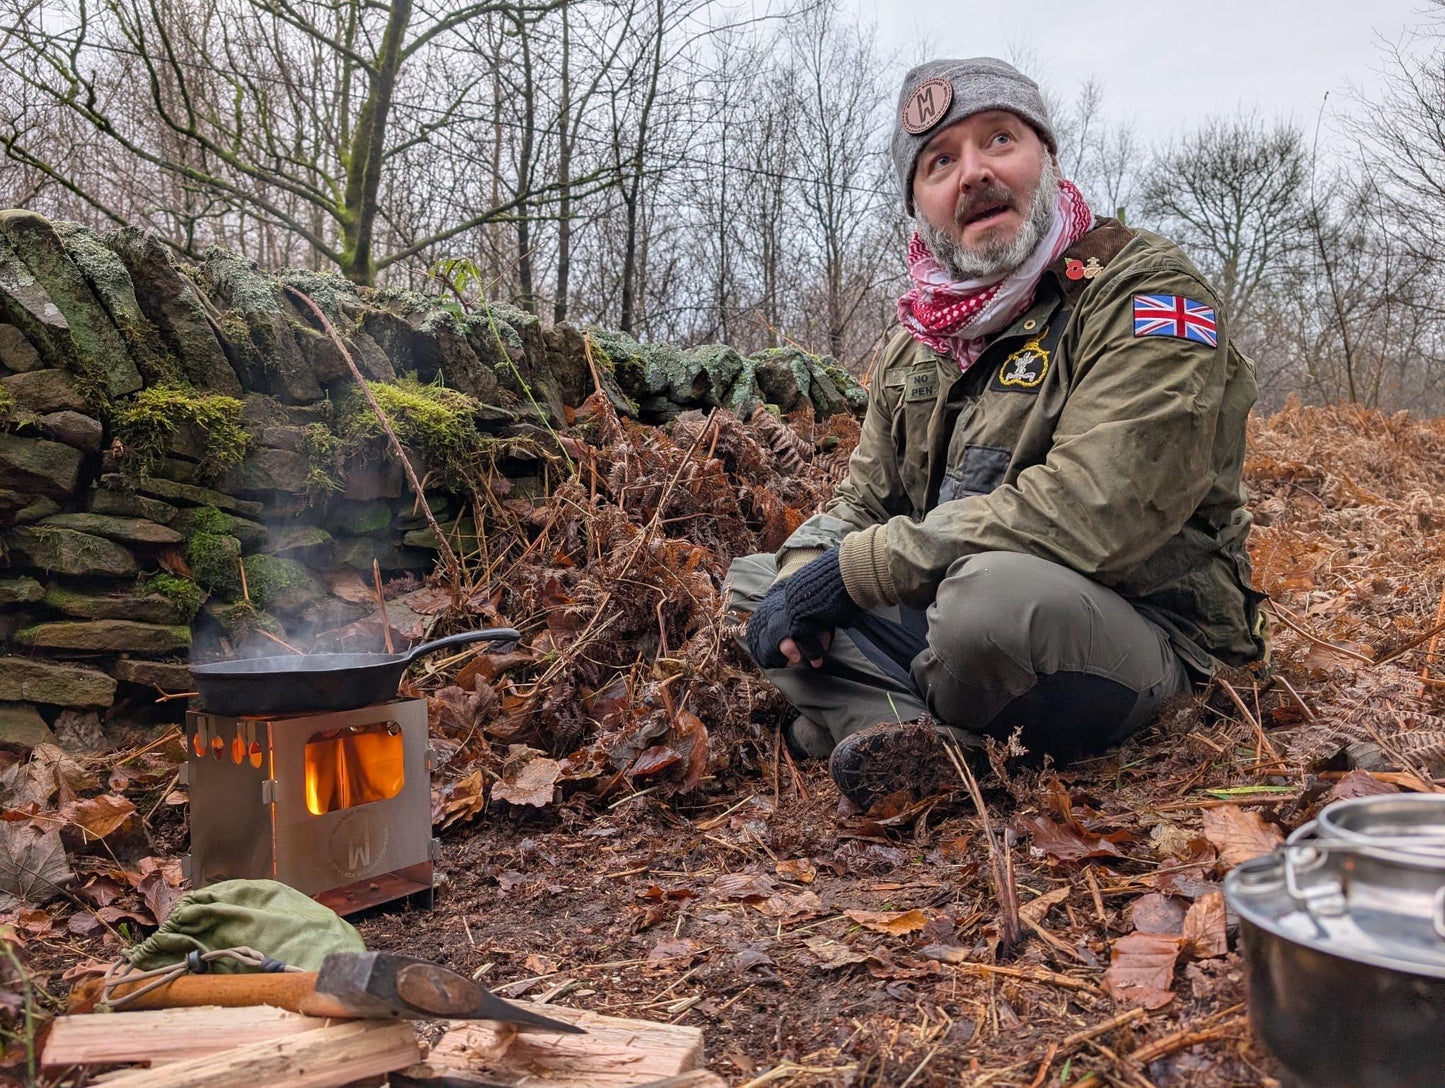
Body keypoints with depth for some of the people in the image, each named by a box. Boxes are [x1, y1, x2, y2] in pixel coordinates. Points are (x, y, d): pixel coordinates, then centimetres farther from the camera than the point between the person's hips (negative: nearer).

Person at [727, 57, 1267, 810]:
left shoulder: (1147, 291, -11)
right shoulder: (921, 340, 11)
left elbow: (1091, 511, -25)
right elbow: (862, 501, 14)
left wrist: (856, 568, -22)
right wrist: (802, 577, -11)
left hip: (1138, 631, -7)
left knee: (995, 591, -39)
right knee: (754, 576, 4)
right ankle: (914, 735, -22)